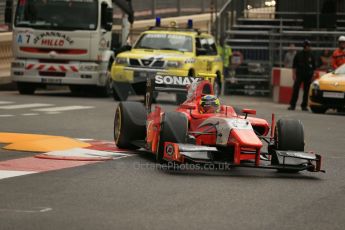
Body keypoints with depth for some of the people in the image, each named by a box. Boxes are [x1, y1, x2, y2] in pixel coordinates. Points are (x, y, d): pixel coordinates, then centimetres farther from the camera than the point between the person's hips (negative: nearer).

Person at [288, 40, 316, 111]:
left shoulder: (311, 56, 7)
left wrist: (312, 75, 6)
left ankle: (304, 106, 12)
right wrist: (294, 74, -4)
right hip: (299, 75, -2)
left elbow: (313, 67, 12)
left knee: (306, 91, 4)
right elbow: (294, 66, 4)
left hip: (308, 76, 2)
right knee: (295, 90, -9)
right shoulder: (299, 54, 2)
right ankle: (292, 105, -7)